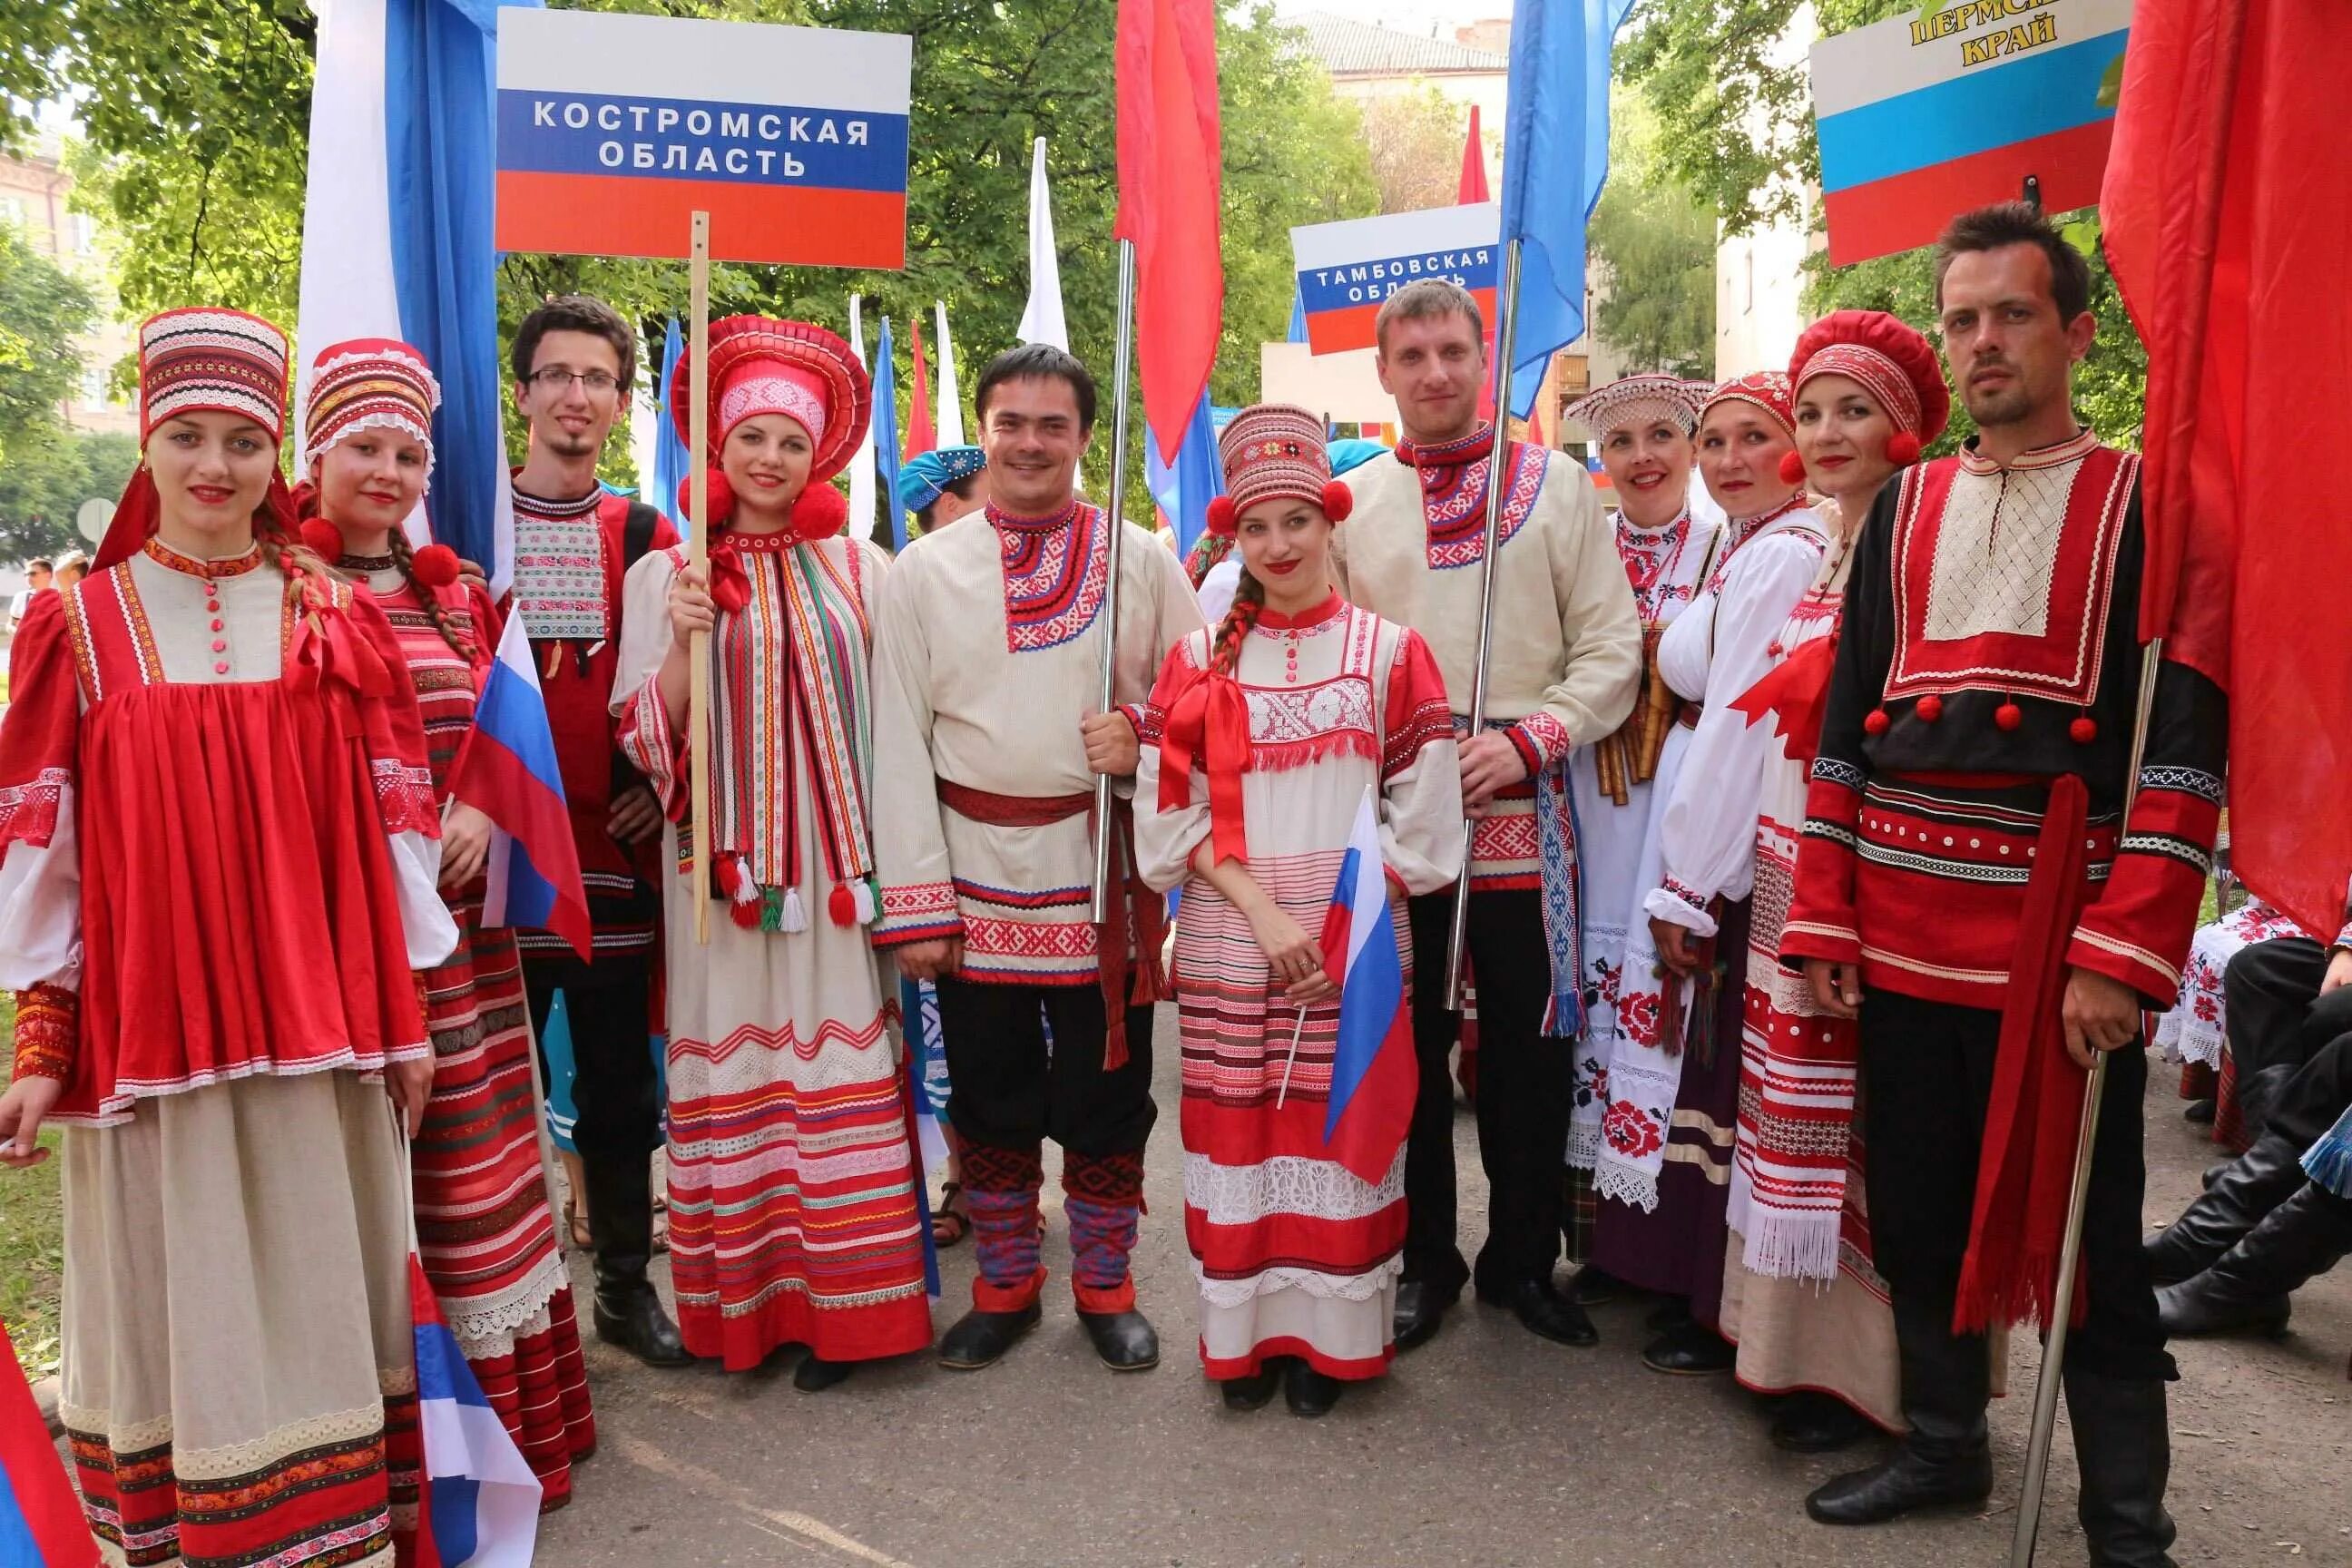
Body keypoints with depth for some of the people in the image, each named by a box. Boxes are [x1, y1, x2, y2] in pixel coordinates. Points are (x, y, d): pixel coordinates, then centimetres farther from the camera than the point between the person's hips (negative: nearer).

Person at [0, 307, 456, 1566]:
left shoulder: (336, 619, 5)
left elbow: (392, 826, 5)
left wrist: (403, 1017, 4)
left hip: (317, 1024, 1)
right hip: (149, 1026, -1)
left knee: (317, 1293, 9)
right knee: (177, 1309, 7)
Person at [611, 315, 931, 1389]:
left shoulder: (860, 570, 6)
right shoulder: (666, 576, 5)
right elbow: (643, 739, 2)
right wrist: (685, 641, -15)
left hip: (834, 860, 0)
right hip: (721, 866, 0)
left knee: (839, 1054, 1)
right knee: (733, 1067, 4)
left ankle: (839, 1305, 13)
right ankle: (744, 1302, 18)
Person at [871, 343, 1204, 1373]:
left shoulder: (1142, 560, 3)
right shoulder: (925, 571, 3)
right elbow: (899, 744, 0)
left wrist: (1146, 737, -16)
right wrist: (917, 903, -5)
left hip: (1102, 874, 0)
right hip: (975, 878, 1)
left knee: (1105, 1095, 8)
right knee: (990, 1095, 12)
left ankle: (1105, 1288, 28)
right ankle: (1004, 1287, 31)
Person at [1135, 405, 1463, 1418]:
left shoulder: (1389, 651, 3)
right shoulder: (1199, 660, 5)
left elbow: (1422, 820, 0)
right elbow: (1172, 816, 0)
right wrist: (1262, 912, -12)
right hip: (1228, 951, 1)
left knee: (1341, 1128, 5)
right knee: (1237, 1134, 6)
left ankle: (1326, 1342, 22)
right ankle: (1246, 1336, 23)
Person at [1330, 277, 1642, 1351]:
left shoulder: (1558, 488, 5)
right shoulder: (1348, 503, 9)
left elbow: (1611, 647, 1)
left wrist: (1526, 739, -13)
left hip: (1522, 809, -1)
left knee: (1530, 1045, 6)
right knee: (1406, 1044, 8)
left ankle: (1523, 1261, 24)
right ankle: (1424, 1259, 24)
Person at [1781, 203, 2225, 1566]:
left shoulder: (2146, 505, 0)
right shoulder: (1906, 509, 12)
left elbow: (2185, 745, -8)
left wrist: (2125, 955, -17)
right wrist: (1825, 919, 5)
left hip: (2064, 935, -4)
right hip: (1905, 936, 4)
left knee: (2088, 1230, 6)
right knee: (1916, 1209, 13)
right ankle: (1944, 1446, 32)